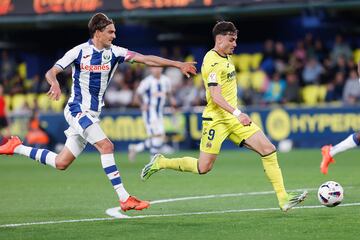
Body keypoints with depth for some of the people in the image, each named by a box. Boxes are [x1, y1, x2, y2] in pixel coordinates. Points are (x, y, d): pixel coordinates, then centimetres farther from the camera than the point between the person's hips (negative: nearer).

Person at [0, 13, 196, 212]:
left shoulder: (114, 52, 2)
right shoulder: (79, 51, -9)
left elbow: (146, 59, -3)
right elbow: (51, 73, -9)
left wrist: (178, 64, -10)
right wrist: (55, 84, -33)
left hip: (93, 114, 6)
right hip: (77, 109, -6)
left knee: (61, 163, 8)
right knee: (106, 146, -22)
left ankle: (17, 148, 27)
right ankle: (124, 198, -21)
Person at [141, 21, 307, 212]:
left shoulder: (226, 57, 12)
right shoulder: (212, 62, -17)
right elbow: (215, 96, -27)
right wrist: (237, 114, -37)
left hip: (233, 117, 8)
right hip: (216, 119, -8)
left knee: (268, 149, -6)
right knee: (203, 167, -4)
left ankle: (283, 199, -8)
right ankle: (160, 163, 18)